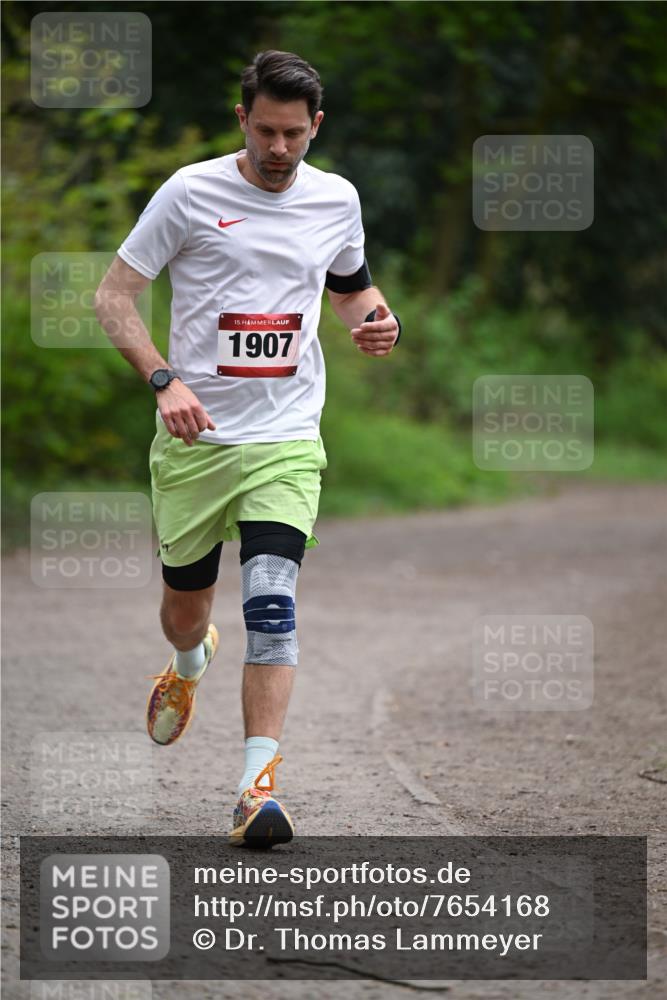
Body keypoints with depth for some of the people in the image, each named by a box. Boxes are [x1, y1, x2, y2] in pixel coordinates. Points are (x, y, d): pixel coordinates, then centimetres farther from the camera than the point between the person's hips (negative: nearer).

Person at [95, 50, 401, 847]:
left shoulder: (336, 200, 5)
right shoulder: (191, 191, -6)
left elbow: (353, 285, 24)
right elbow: (113, 294, -3)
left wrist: (378, 323, 0)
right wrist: (164, 381, -17)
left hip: (286, 439, 1)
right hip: (193, 436, -1)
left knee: (272, 603, -17)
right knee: (185, 609, 13)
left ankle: (257, 787, -19)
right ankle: (189, 664, 51)